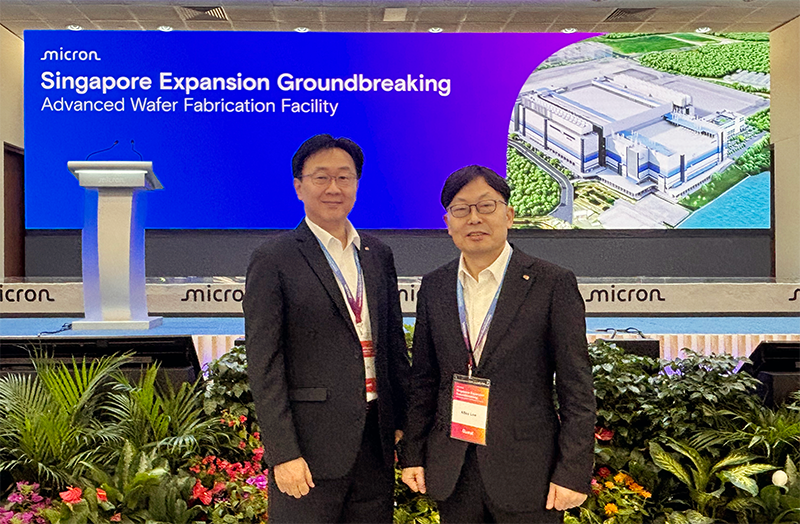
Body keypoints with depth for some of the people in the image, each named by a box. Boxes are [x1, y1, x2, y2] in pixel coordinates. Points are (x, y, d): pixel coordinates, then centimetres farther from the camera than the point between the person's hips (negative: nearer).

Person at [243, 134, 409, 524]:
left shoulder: (379, 255, 11)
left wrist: (402, 422, 11)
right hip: (311, 446, -5)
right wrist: (283, 453, -13)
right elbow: (264, 367, -10)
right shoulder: (273, 260, -6)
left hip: (376, 441, 5)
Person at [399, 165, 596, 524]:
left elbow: (576, 387, -7)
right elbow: (423, 379, 10)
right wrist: (412, 454, 8)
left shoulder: (553, 283, -7)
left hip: (527, 474, -3)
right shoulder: (434, 286, 6)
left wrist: (573, 472, -9)